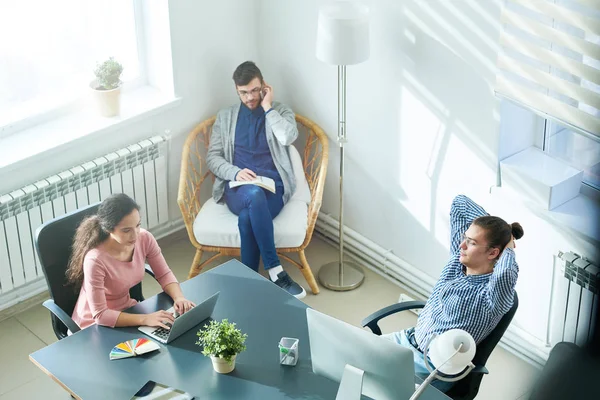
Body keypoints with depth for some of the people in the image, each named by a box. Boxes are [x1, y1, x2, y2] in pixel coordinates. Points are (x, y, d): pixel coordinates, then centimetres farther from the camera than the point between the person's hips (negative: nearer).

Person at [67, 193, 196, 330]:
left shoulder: (145, 239, -15)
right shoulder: (95, 260, -31)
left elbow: (164, 275, -2)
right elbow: (100, 315, -28)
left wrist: (179, 298, -22)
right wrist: (145, 319, -35)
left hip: (127, 310, 6)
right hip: (96, 325, -6)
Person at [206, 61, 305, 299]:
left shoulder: (281, 111, 11)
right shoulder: (225, 117, 17)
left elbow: (288, 138, -12)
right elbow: (212, 157, 10)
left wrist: (267, 107, -4)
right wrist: (235, 172, -10)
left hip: (273, 186, -1)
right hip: (238, 188, 1)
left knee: (248, 217, -37)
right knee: (254, 194, -39)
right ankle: (275, 271, -36)